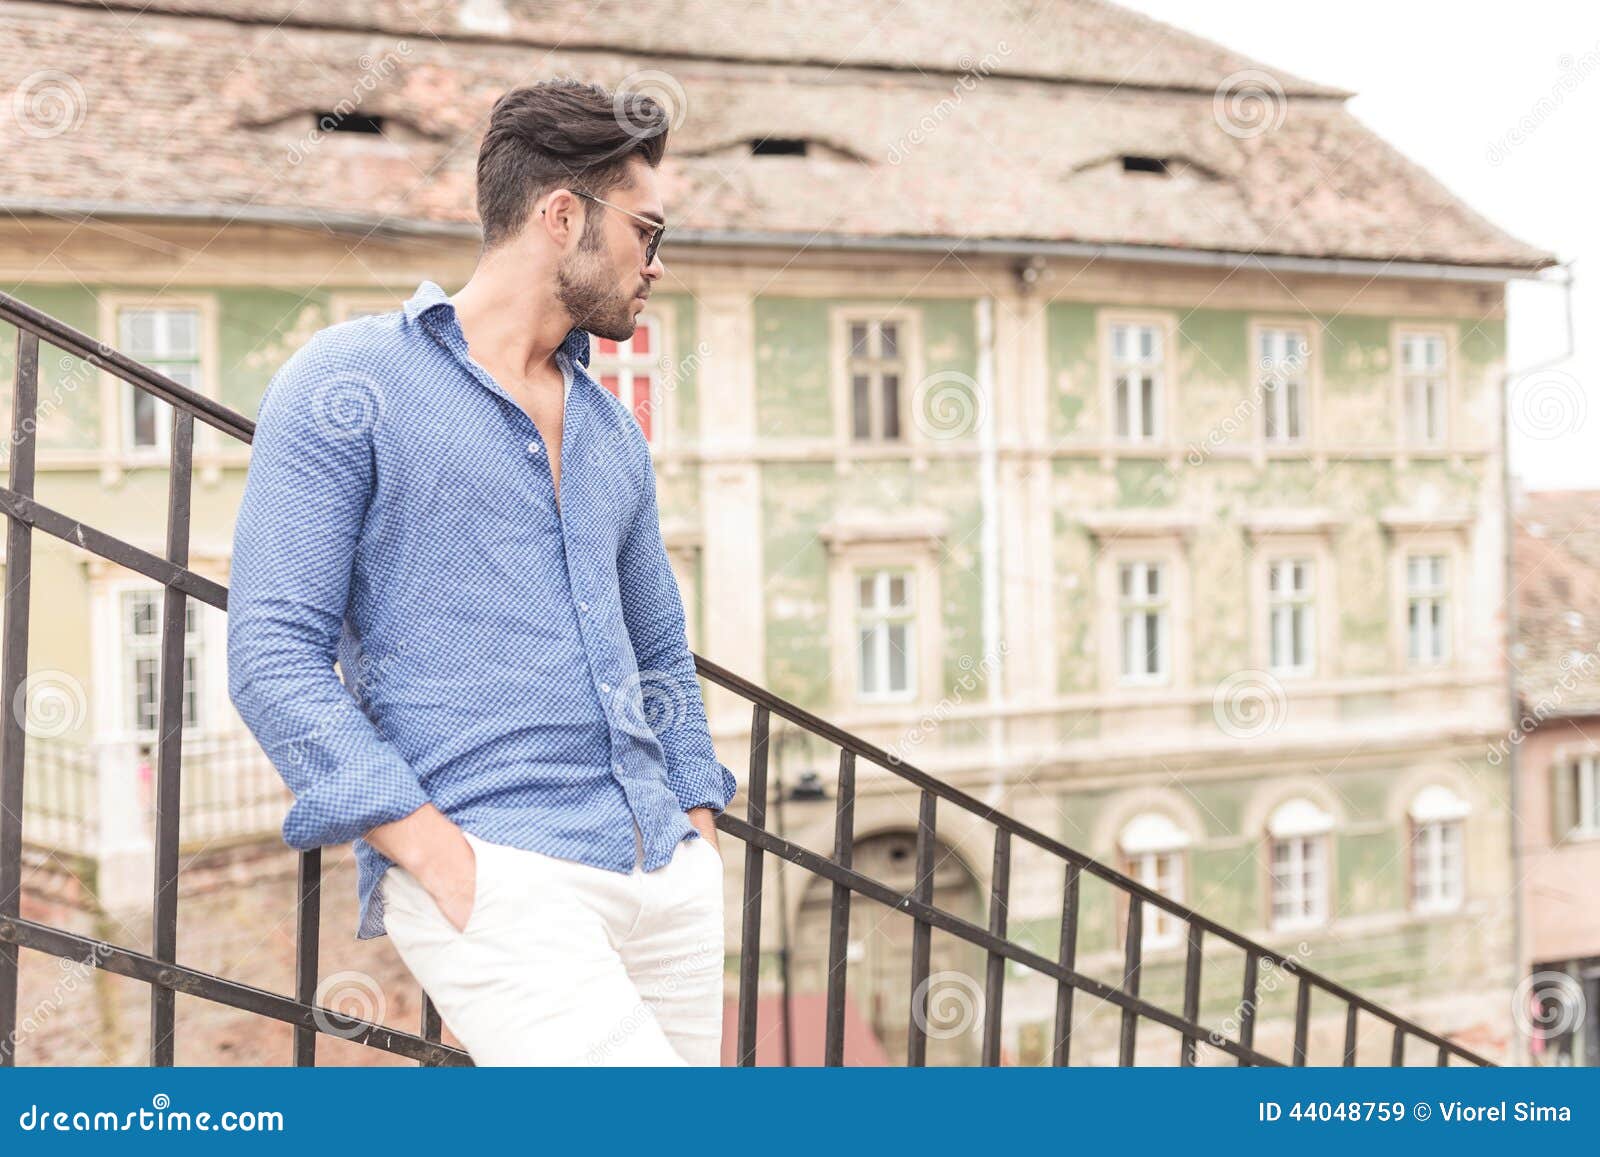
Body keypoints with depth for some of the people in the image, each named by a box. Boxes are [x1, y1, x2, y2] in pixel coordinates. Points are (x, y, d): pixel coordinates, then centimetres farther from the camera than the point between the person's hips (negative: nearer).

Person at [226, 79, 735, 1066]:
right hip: (495, 874, -7)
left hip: (668, 876, 7)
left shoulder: (613, 431, 20)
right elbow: (274, 655, -8)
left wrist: (699, 828, 16)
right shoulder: (350, 386, 0)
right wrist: (437, 852, -15)